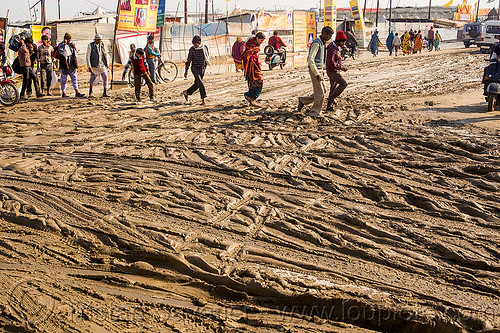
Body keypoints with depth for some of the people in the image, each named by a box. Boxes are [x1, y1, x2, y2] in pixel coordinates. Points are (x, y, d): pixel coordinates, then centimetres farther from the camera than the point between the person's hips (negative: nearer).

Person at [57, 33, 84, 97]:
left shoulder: (71, 44, 13)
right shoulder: (61, 45, -5)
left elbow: (75, 53, 19)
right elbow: (61, 52, -23)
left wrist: (74, 47, 1)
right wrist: (64, 44, -23)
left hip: (72, 65, 6)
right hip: (64, 65, -6)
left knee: (74, 78, 2)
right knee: (64, 80, 2)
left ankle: (77, 92, 2)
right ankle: (63, 93, 10)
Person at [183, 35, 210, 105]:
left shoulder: (205, 48, 0)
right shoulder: (192, 50, -8)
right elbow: (189, 60, -1)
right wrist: (186, 71, 0)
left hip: (202, 69, 4)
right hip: (195, 68, -4)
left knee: (197, 84, 9)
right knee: (200, 83, -19)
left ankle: (186, 92, 31)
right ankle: (203, 98, -17)